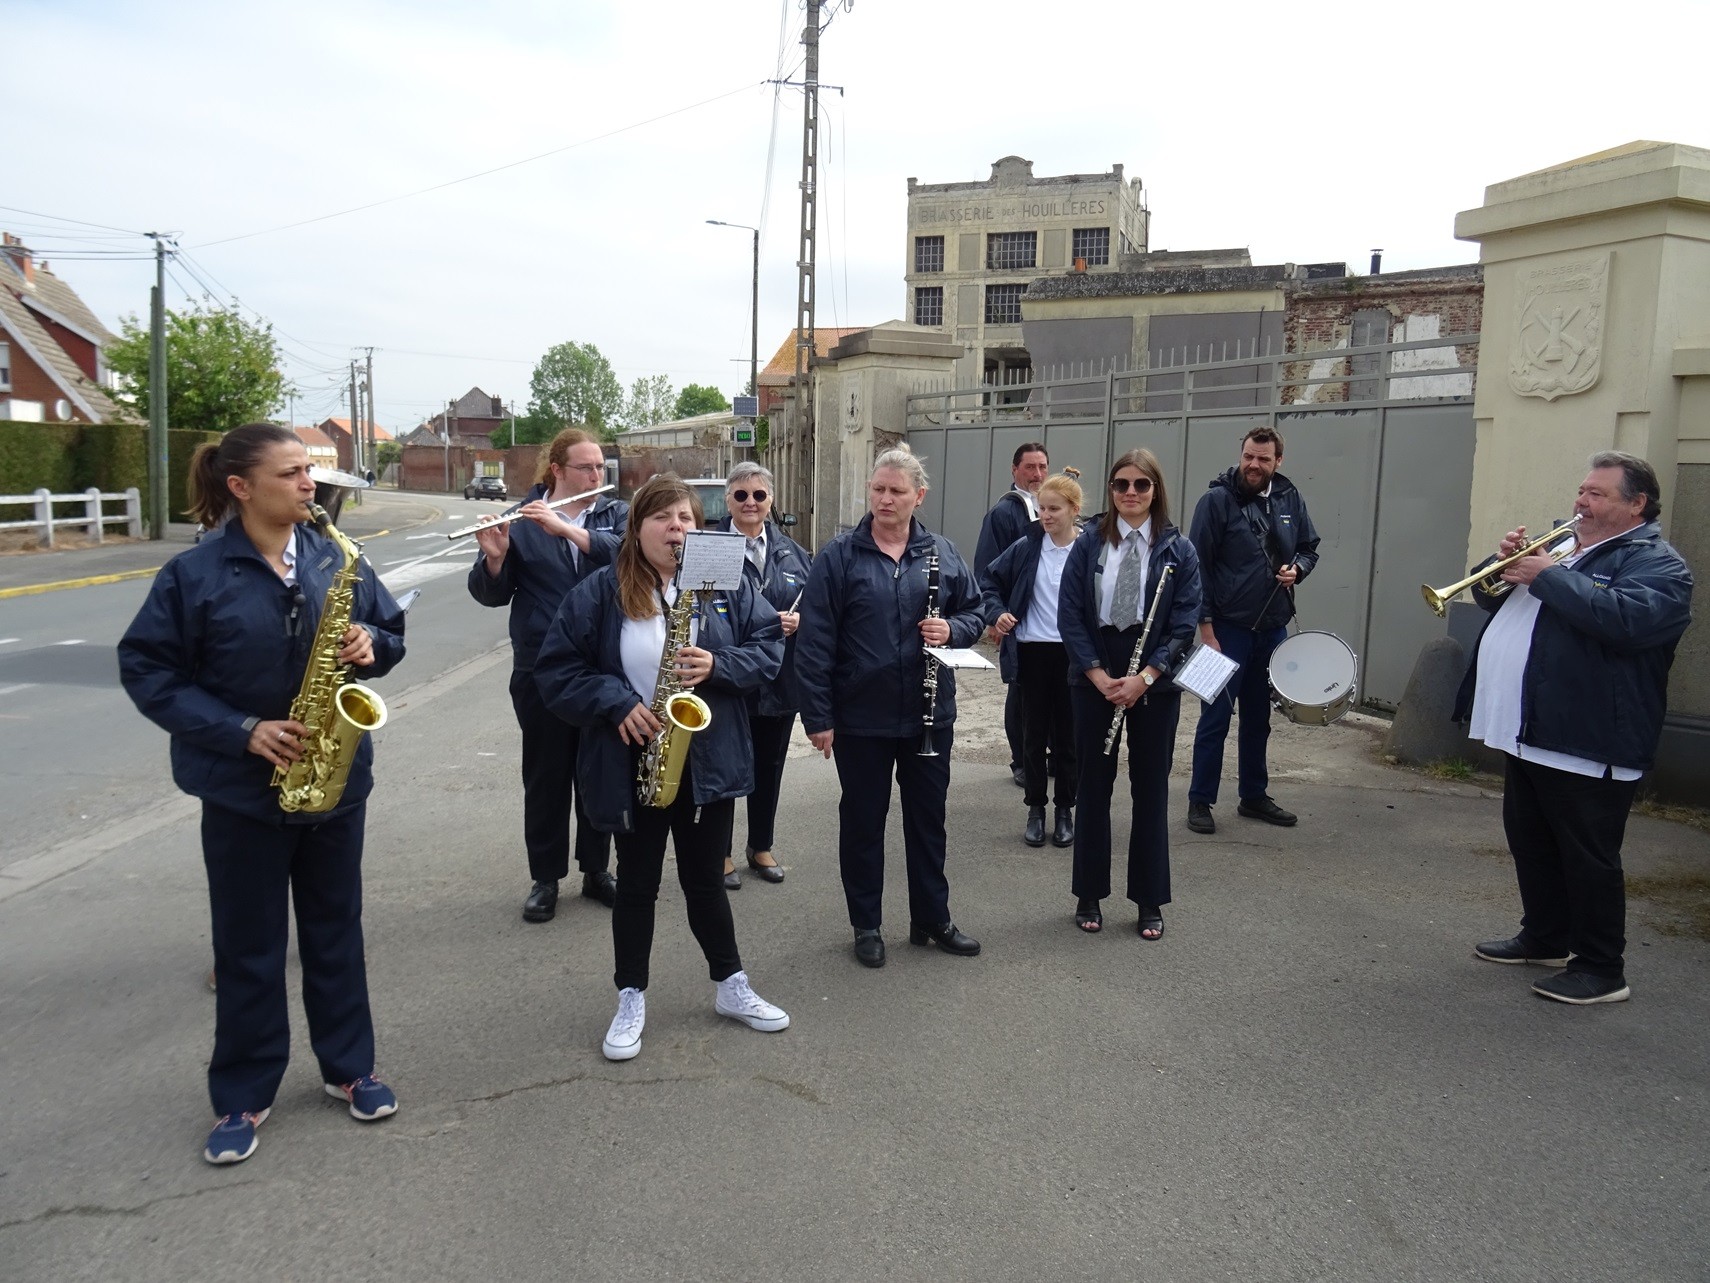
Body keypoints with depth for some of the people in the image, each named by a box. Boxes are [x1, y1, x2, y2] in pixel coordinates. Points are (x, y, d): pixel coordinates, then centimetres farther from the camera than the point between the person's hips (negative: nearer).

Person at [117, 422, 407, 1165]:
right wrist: (239, 731, -19)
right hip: (242, 787, -3)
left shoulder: (338, 561, 1)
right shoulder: (193, 573, -11)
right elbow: (147, 670, -9)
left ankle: (348, 1067, 30)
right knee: (248, 944, 9)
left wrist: (371, 644, -14)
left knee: (335, 929, 15)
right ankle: (243, 1096, 25)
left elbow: (392, 632, 11)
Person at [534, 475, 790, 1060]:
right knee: (636, 884, 11)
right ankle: (631, 1000, 27)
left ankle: (732, 986, 32)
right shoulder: (600, 592, -5)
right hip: (631, 765, -1)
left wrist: (719, 665, -18)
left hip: (710, 764, 1)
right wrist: (616, 703, -18)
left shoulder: (726, 585, 0)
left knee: (706, 880, 14)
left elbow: (770, 648, 0)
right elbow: (555, 668, -5)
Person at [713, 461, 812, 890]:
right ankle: (721, 852, 22)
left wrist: (799, 620, -11)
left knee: (769, 766, 15)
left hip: (780, 683, 5)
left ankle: (761, 847, 32)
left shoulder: (792, 551, 8)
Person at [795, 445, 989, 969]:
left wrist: (952, 628, -12)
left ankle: (932, 919, 30)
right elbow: (814, 640, -9)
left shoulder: (942, 553, 3)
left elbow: (975, 612, 11)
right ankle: (867, 925, 26)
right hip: (860, 719, -3)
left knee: (928, 818, 15)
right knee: (862, 821, 10)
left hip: (929, 715, 3)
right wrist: (817, 715, -12)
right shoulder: (838, 556, -7)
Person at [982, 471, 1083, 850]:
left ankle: (1065, 810, 22)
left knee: (1067, 734, 8)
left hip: (1073, 654, -1)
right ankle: (1036, 808, 22)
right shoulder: (1026, 547, -1)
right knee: (1034, 733, 9)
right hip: (1032, 651, 2)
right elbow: (991, 580, 11)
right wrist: (997, 612, -6)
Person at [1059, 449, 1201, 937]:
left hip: (1155, 682, 0)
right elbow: (1069, 615, -3)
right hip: (1094, 680, 0)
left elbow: (1184, 624, -5)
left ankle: (1150, 901, 20)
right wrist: (1098, 675, -13)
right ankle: (1089, 895, 20)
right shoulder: (1089, 543, 1)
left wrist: (1144, 677, -16)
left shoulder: (1178, 549, -1)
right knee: (1093, 786, 8)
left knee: (1151, 789, 8)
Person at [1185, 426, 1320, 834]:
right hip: (1228, 627, -5)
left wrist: (1297, 568, -4)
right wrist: (1205, 625, -15)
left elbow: (1309, 547, 19)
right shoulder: (1217, 499, -9)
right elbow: (1198, 566, -11)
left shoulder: (1290, 499, 6)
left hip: (1273, 628, 5)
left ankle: (1253, 796, 28)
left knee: (1258, 717, 15)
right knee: (1216, 716, 0)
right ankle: (1200, 801, 11)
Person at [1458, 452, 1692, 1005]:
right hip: (1527, 732, 9)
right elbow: (1489, 595, 21)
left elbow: (1628, 617, -29)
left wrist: (1547, 576, -22)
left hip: (1586, 743, -9)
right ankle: (1546, 939, 33)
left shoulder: (1657, 564, -8)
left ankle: (1602, 969, 9)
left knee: (1589, 858, -1)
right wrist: (1506, 562, -1)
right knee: (1531, 845, 18)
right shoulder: (1563, 545, 18)